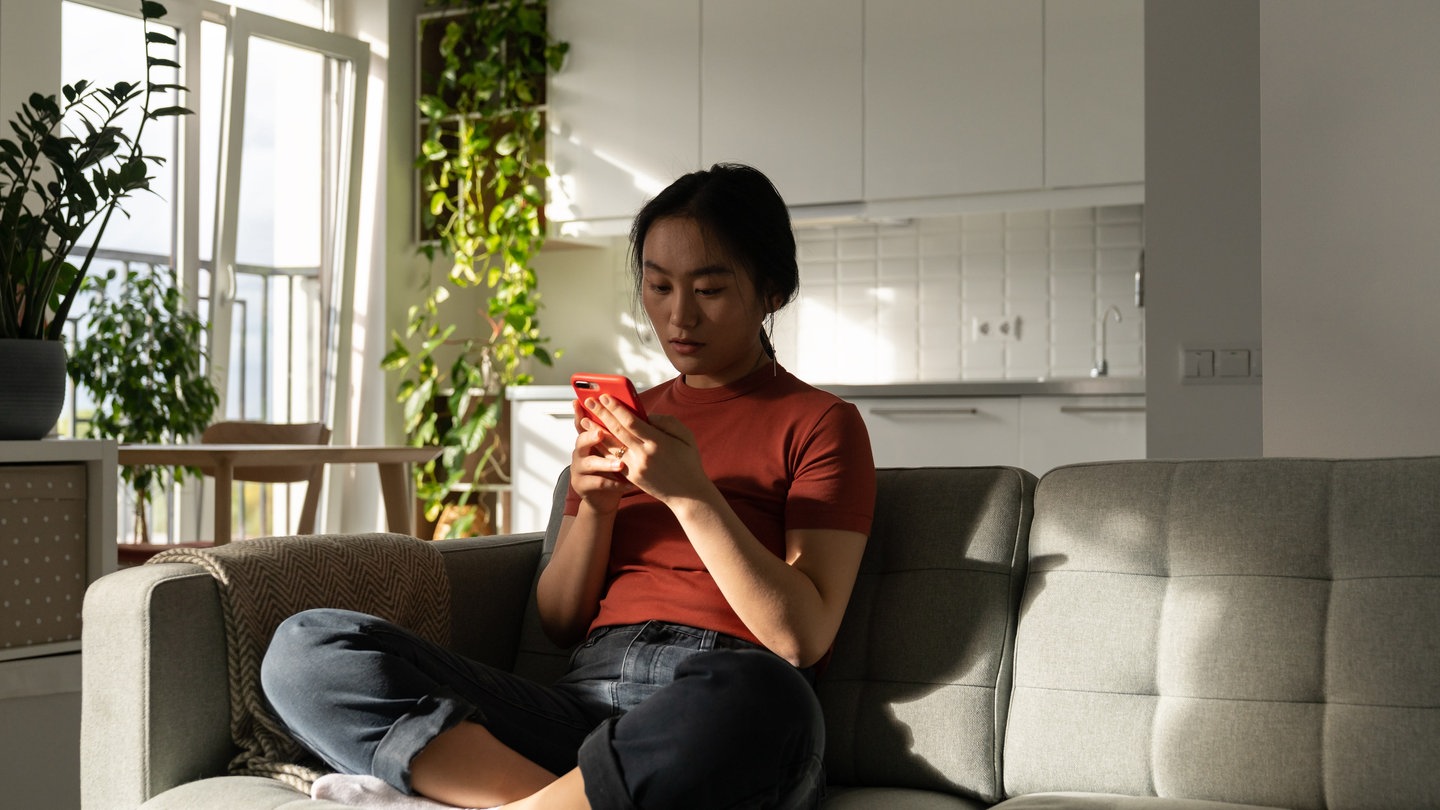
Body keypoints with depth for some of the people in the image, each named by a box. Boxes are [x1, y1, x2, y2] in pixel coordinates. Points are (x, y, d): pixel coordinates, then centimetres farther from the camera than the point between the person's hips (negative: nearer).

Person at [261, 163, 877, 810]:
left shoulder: (819, 423, 8)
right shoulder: (626, 419, 24)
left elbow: (803, 638, -4)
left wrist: (691, 494, -13)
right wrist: (594, 507, 2)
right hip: (584, 696, 5)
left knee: (751, 697, -45)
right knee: (305, 648, -15)